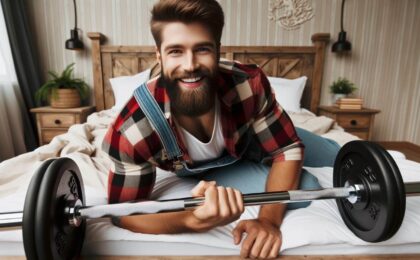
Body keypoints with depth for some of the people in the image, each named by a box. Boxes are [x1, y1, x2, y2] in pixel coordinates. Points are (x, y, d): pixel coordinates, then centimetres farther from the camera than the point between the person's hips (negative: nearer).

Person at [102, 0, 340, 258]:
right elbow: (125, 211, -29)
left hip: (245, 143, 2)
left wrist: (269, 219, -39)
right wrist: (192, 220, -49)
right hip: (195, 171, -1)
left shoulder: (249, 83, -38)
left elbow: (288, 150, -25)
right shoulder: (132, 130, -41)